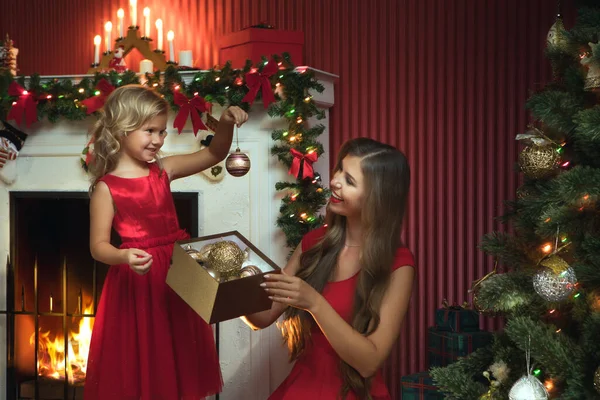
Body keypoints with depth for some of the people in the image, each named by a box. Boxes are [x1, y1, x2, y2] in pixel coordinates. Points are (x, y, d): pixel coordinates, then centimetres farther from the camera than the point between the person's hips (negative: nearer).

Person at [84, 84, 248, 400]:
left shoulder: (163, 169, 4)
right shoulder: (106, 187, -10)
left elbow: (214, 155, 10)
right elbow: (98, 245, -12)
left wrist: (225, 123, -8)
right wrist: (125, 257, -32)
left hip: (177, 273, 5)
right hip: (138, 279, -5)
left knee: (178, 364, 14)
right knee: (139, 371, 4)